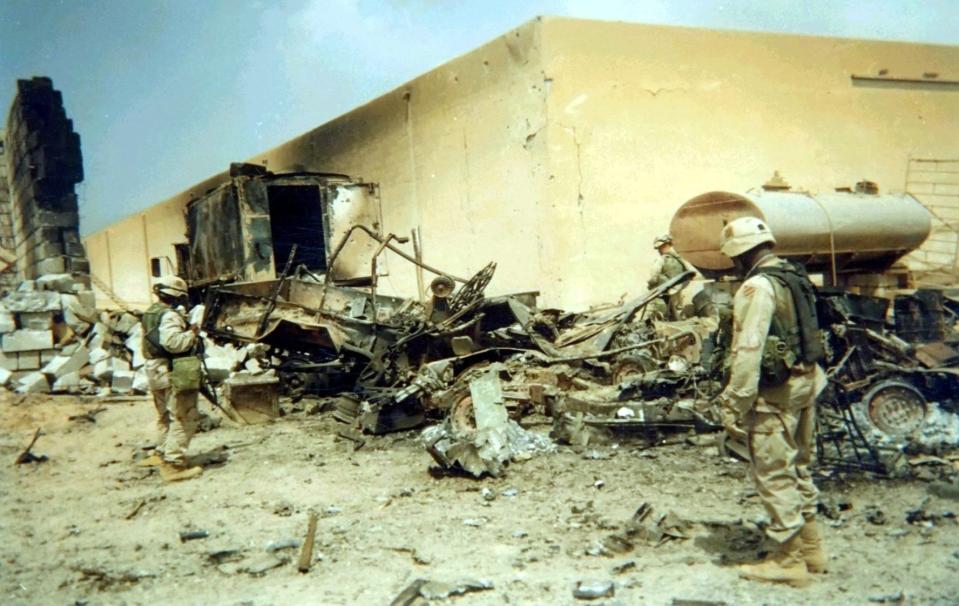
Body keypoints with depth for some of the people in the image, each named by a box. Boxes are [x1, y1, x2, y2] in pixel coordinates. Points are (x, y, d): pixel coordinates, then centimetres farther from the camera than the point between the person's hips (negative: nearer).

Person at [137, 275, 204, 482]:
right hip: (175, 374, -10)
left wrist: (185, 329, 13)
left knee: (166, 417, 24)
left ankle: (161, 453, 36)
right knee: (183, 419, -5)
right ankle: (173, 464, -6)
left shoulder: (151, 313, 14)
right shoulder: (170, 315, -17)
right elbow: (173, 342, -30)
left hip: (157, 372, 10)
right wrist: (191, 334, -15)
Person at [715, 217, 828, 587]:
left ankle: (789, 560, 9)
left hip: (775, 393, -10)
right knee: (798, 468, 20)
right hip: (806, 383, 10)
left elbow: (748, 352, -23)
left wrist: (734, 407, -20)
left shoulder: (758, 287, -18)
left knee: (774, 476, 0)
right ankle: (811, 548, 31)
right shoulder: (796, 279, 12)